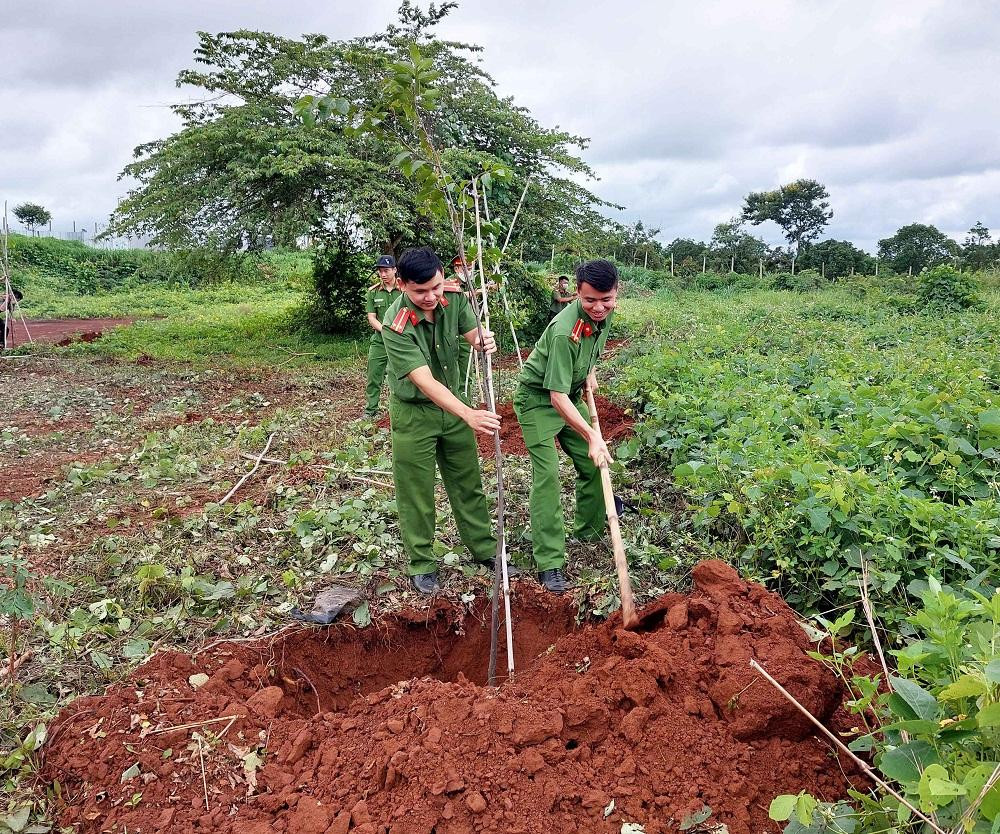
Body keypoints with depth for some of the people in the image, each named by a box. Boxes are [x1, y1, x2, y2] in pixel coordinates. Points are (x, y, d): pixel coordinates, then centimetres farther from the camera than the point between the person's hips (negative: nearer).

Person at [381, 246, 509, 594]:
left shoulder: (454, 296, -14)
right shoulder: (396, 326, -30)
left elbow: (474, 334, -7)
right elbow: (425, 382, -36)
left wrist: (484, 341, -34)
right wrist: (469, 415, -49)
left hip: (452, 402, 5)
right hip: (414, 411, -5)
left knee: (468, 481, 16)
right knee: (416, 491, 5)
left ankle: (484, 548, 32)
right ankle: (421, 564, 23)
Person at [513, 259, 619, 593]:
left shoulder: (604, 315, -9)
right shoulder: (565, 331, -34)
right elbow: (557, 395, -35)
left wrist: (589, 372, 4)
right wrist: (592, 436, -38)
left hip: (570, 396, 8)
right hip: (538, 399, -8)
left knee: (594, 465, 9)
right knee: (547, 475, -14)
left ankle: (590, 533, 31)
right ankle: (549, 563, -10)